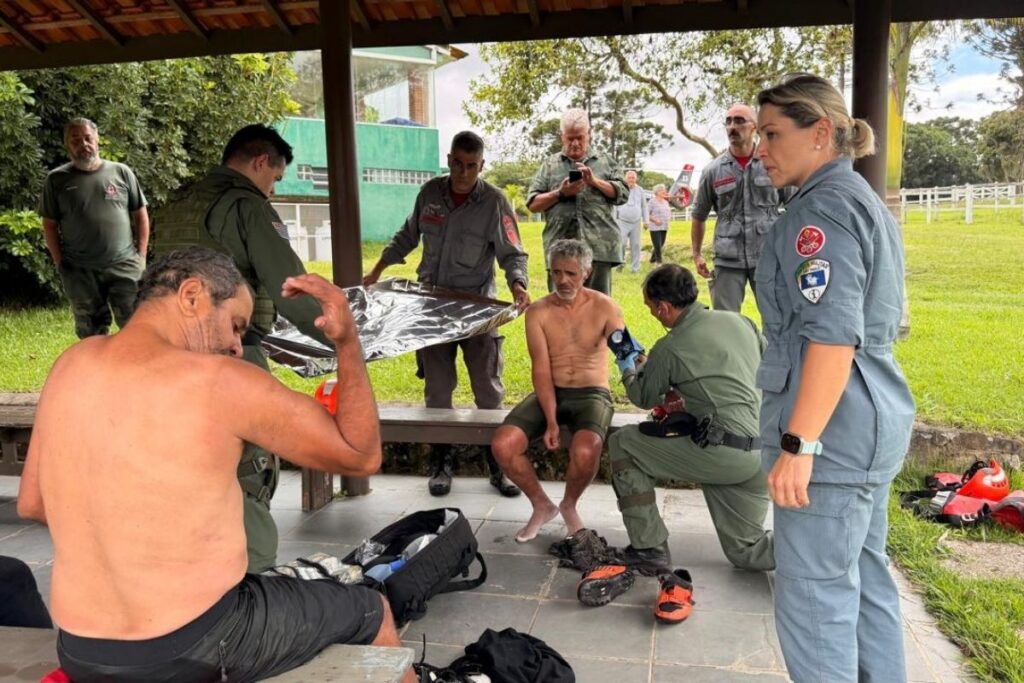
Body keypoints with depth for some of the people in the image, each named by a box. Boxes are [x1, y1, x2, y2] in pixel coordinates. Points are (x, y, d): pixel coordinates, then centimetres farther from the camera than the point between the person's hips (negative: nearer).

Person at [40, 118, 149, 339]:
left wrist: (141, 255, 0)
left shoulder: (121, 172, 4)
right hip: (79, 271, 1)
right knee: (91, 333, 10)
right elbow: (50, 225, 7)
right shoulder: (56, 179, 4)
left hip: (124, 265, -1)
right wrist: (60, 263, -1)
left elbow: (140, 215, 7)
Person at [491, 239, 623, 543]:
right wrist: (550, 421, -19)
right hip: (550, 393, 2)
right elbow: (541, 371, -7)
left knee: (584, 451, -34)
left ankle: (569, 506, 2)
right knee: (503, 445, -21)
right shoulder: (538, 312, -2)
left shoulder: (604, 308, -4)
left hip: (592, 394, -2)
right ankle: (541, 505, 7)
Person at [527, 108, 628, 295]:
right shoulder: (549, 164, 14)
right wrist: (560, 193, -6)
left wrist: (594, 181, -6)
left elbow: (623, 194, 7)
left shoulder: (606, 161, 15)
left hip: (598, 246, 0)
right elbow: (532, 204, 9)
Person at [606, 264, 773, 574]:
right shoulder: (738, 320, 10)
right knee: (746, 551, 23)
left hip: (723, 450, -7)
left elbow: (643, 398, 8)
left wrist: (628, 371, 31)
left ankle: (649, 549, 7)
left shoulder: (670, 348, -7)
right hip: (761, 454, 7)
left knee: (622, 443, 7)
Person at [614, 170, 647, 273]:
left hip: (636, 222, 2)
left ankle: (635, 267, 7)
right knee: (622, 243, -13)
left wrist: (645, 220, 8)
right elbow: (615, 206, 4)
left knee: (635, 245, 2)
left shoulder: (640, 190, 9)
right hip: (623, 221, -2)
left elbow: (644, 206, 13)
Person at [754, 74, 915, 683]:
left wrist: (798, 444, -23)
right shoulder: (866, 201, 17)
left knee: (814, 596, -2)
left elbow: (832, 336, -23)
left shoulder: (825, 205, -14)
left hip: (832, 428, -10)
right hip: (873, 421, 10)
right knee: (865, 577, 18)